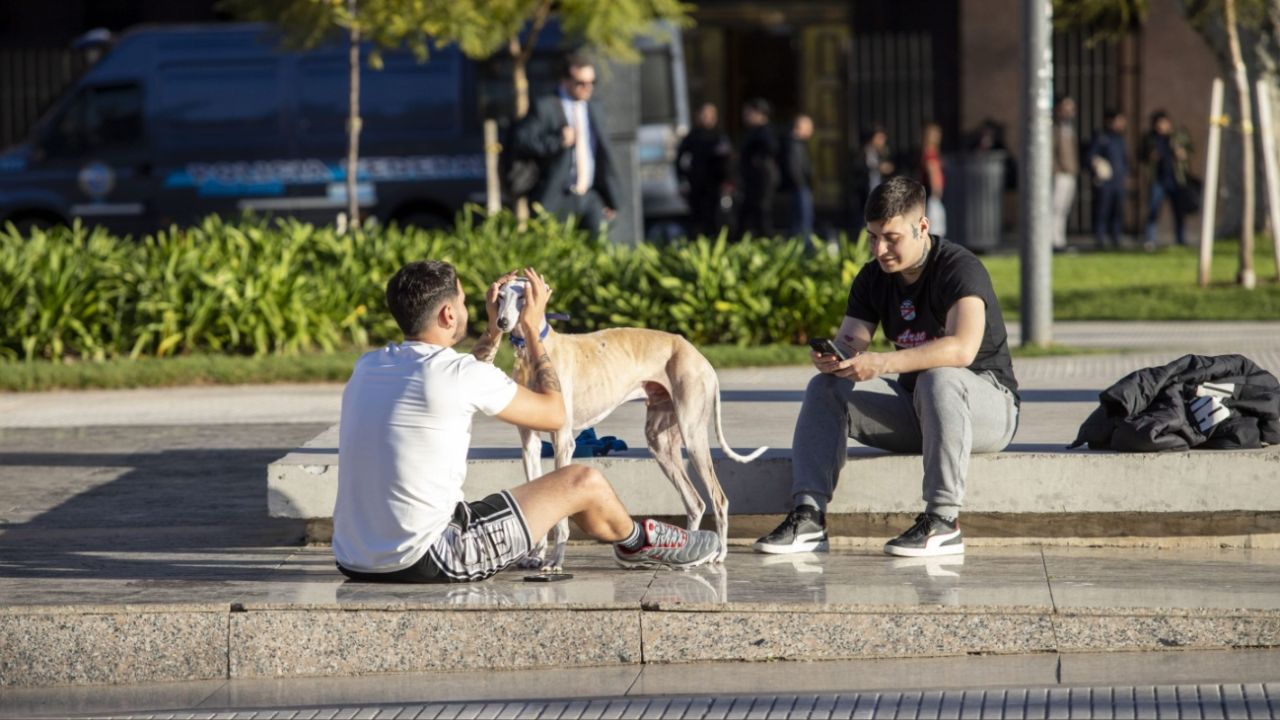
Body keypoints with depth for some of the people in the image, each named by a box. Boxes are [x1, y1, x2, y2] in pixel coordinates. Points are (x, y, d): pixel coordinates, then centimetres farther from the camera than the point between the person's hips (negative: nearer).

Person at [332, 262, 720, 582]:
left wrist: (496, 328, 31)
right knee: (583, 482, 7)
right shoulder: (455, 372, -14)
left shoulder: (367, 368, 8)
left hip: (355, 563, 8)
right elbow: (553, 413, 3)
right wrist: (532, 329, 13)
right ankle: (638, 542, 39)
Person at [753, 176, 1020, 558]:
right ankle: (808, 517, -24)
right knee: (824, 388, -11)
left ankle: (943, 521, -39)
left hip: (987, 403, -7)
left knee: (939, 379, -39)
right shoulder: (873, 278, 5)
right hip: (914, 412, 7)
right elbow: (850, 341, -1)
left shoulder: (959, 268, -19)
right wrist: (832, 357, -27)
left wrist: (884, 363, -44)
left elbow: (962, 349, -35)